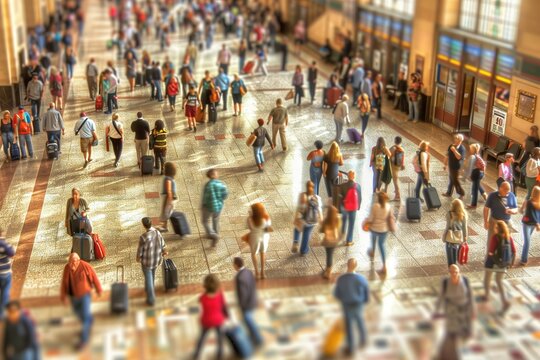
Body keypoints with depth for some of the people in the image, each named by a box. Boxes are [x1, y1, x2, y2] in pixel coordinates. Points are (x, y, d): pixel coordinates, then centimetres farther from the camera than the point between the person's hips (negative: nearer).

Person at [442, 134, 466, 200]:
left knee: (455, 181, 2)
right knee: (451, 180, 20)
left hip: (456, 167, -7)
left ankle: (462, 194, 19)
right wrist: (445, 164, 14)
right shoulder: (451, 146, 0)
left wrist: (454, 150, -37)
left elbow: (459, 157, -34)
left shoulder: (462, 148, -20)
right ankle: (449, 193, 33)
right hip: (450, 165, 7)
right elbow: (447, 155, 10)